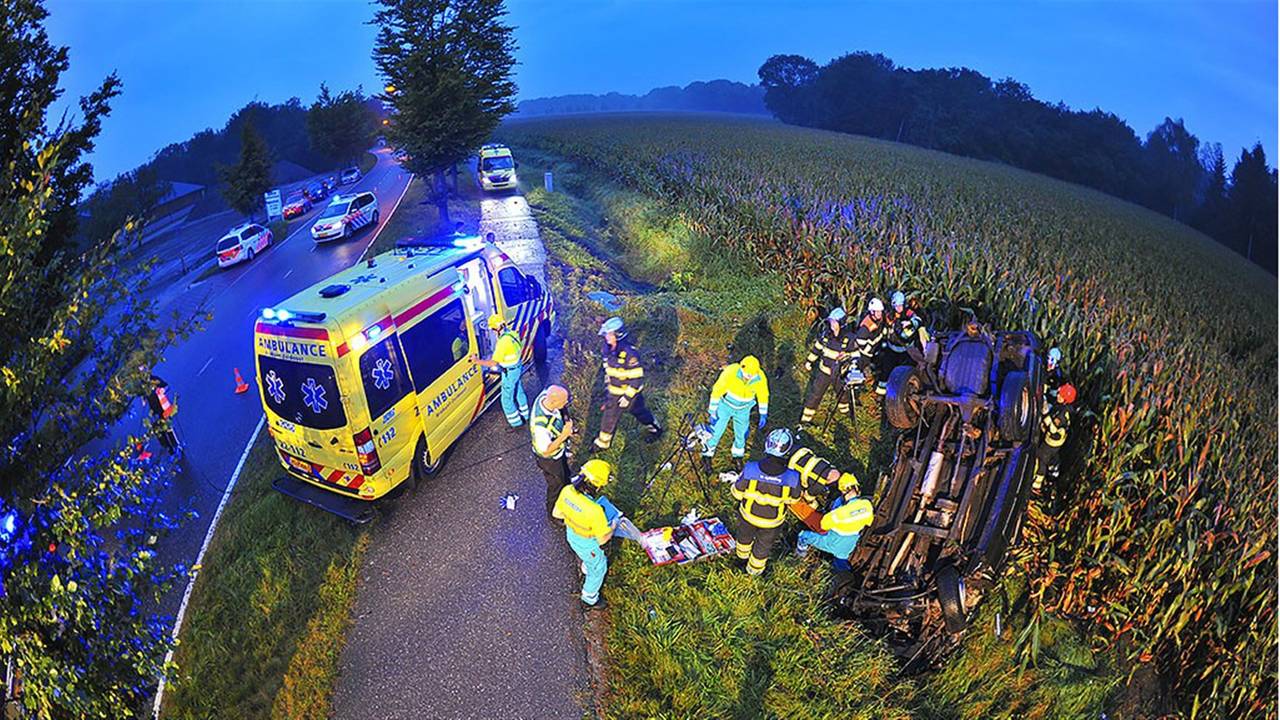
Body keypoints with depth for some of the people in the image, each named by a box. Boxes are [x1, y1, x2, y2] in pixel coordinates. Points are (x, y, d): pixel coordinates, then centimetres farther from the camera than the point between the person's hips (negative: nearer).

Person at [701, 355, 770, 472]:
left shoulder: (760, 378, -25)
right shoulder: (730, 372, -33)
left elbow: (763, 395, -4)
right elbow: (717, 391, -21)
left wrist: (763, 415, 3)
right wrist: (713, 411, -16)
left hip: (743, 409, 3)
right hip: (726, 405, -2)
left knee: (741, 434, 17)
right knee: (716, 432, 5)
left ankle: (738, 456, 43)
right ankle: (707, 456, 28)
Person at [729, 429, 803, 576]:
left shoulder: (750, 470, -36)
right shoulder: (792, 478, -36)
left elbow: (737, 493, -18)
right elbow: (794, 499, -12)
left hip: (749, 514, 1)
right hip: (773, 521, -1)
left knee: (745, 534, 35)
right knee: (764, 544, 30)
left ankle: (742, 554, 65)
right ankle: (754, 568, 56)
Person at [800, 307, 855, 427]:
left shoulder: (849, 339, -21)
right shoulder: (825, 333, -14)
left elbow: (852, 358, -10)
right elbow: (817, 347, 2)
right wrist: (809, 361, 8)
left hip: (840, 373, -1)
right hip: (824, 371, 1)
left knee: (842, 393, 24)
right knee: (814, 395, 4)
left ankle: (844, 410, 54)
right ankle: (805, 420, 13)